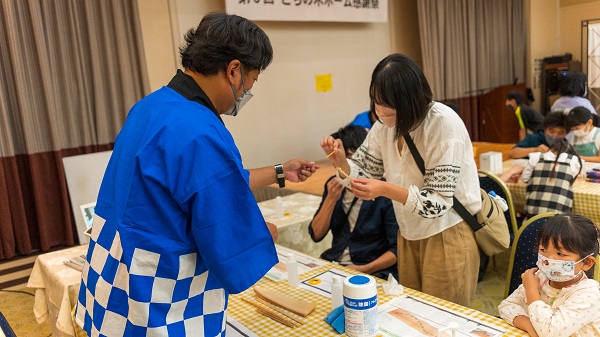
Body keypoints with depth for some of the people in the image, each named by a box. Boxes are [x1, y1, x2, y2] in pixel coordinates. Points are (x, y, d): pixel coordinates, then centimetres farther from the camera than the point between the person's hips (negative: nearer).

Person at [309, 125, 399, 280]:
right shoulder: (334, 185, 6)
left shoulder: (385, 193, -11)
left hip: (374, 272, -6)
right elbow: (316, 235, 3)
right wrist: (331, 199, -10)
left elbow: (397, 249, -10)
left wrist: (364, 269, -20)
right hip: (334, 264, 6)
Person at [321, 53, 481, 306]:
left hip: (447, 235, -6)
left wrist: (386, 190, -35)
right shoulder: (385, 124, -5)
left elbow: (438, 202, -23)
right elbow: (365, 174, 2)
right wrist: (341, 162, -18)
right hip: (409, 233, 6)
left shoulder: (445, 126, -23)